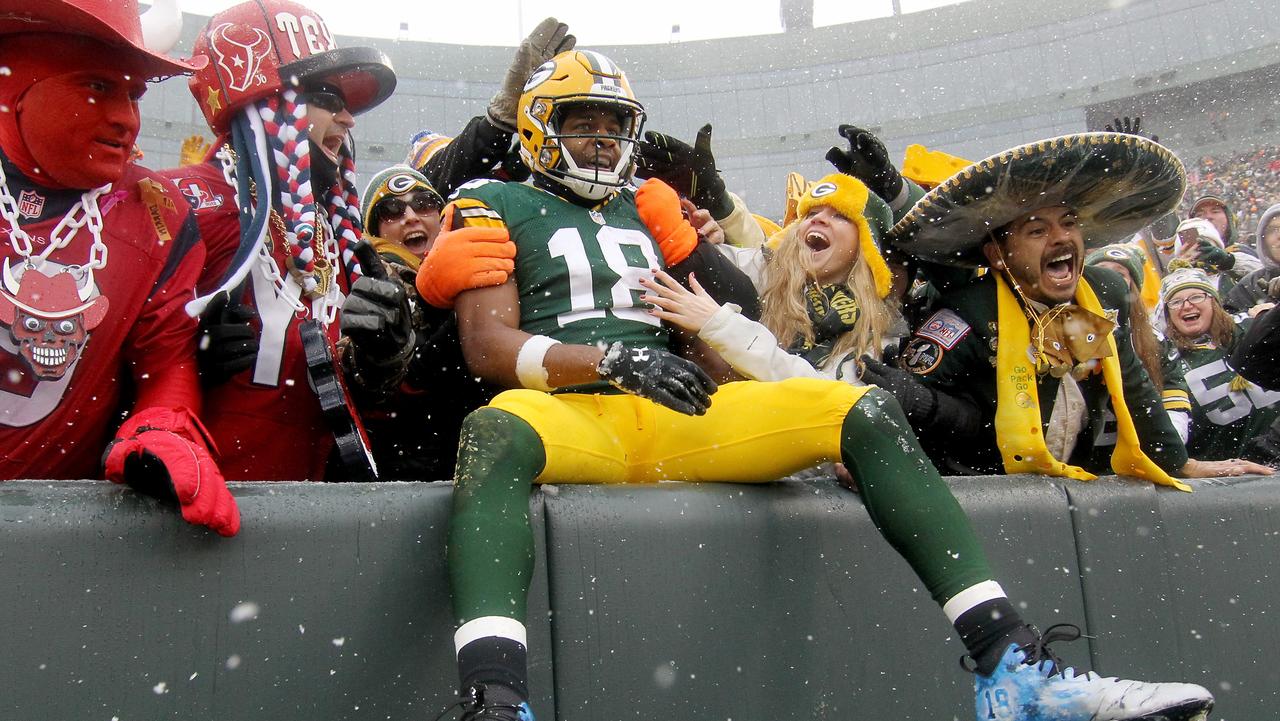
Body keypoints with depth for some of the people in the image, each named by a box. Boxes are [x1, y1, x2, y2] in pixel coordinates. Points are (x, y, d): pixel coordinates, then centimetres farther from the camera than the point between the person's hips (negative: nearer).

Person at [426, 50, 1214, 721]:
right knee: (495, 432, -42)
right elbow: (488, 344, -4)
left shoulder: (647, 208, 26)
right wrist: (611, 360, -18)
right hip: (568, 414, -4)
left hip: (675, 418, 5)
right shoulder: (499, 206, 11)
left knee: (865, 413, -15)